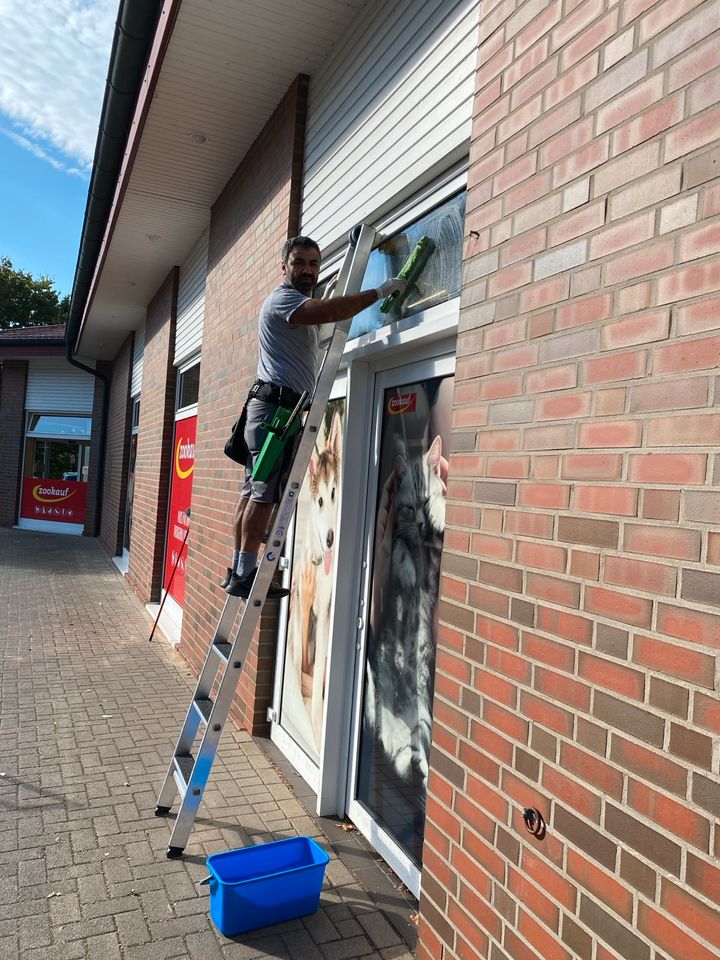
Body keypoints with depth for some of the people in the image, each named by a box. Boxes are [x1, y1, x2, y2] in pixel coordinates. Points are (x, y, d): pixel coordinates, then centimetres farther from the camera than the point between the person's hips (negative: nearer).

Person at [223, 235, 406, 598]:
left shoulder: (299, 304, 25)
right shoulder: (281, 298, -8)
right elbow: (328, 312, -27)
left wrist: (327, 293, 31)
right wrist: (379, 292, -21)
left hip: (275, 406, 10)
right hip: (278, 404, -10)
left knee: (252, 493, 7)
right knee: (264, 494, -12)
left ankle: (238, 571, 11)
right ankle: (245, 574, -10)